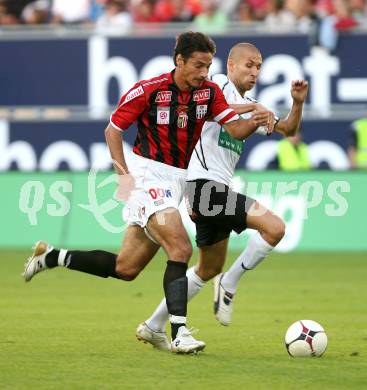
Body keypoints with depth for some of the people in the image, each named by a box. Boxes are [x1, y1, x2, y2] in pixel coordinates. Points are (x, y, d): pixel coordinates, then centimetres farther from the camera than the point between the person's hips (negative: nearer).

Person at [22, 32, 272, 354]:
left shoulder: (209, 92, 2)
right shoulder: (147, 91, -12)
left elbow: (235, 129, -5)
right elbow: (113, 130, -2)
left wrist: (255, 122, -27)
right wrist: (123, 173, -12)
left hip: (179, 180, 7)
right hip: (149, 176, -7)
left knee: (126, 268, 8)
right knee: (181, 248, -24)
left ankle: (51, 256, 25)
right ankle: (179, 333, -25)